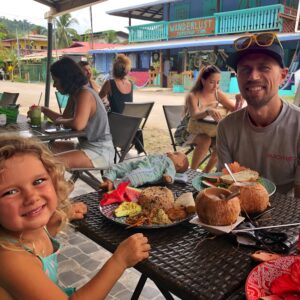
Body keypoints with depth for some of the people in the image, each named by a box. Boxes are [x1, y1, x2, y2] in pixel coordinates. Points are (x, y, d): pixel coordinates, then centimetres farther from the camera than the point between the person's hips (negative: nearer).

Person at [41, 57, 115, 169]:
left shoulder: (85, 94, -18)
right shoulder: (75, 94, 11)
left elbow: (78, 124, -33)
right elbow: (65, 118, 21)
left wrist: (59, 121, -13)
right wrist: (43, 109, 15)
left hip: (100, 152, -10)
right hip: (85, 146, 10)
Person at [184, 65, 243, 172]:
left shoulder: (218, 94, -3)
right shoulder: (193, 96, -19)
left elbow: (235, 110, 0)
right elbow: (194, 115, -37)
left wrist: (239, 101, -23)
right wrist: (208, 111, -58)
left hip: (207, 131, 5)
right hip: (189, 131, -5)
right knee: (205, 140, -34)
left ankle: (206, 171, -1)